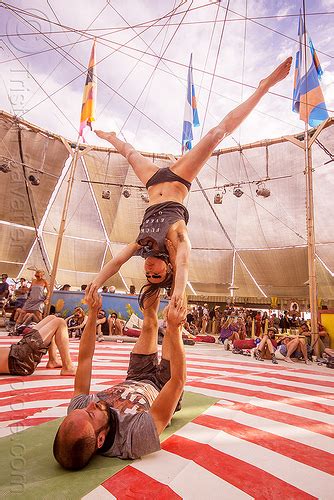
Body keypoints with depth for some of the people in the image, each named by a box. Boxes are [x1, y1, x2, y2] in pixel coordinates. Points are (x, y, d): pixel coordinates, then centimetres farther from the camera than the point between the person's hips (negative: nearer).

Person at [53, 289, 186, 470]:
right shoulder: (138, 437, -48)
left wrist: (92, 313, -26)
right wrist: (174, 327, -47)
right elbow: (178, 380, -47)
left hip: (133, 380, 4)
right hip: (160, 385, -3)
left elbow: (84, 359, -24)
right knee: (172, 328, -2)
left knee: (150, 323, 5)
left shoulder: (76, 410, -34)